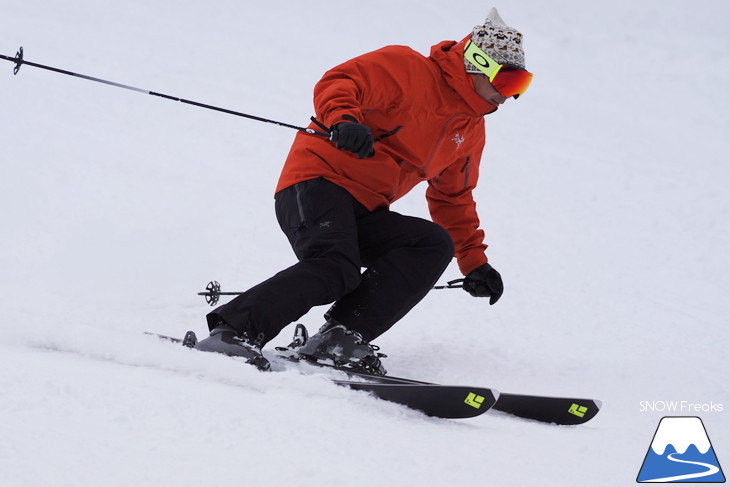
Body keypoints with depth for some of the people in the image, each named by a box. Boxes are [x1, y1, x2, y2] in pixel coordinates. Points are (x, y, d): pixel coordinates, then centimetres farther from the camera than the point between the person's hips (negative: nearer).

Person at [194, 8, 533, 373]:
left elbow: (453, 199, 33)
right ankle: (232, 332, -31)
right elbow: (337, 83, -14)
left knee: (435, 245, -16)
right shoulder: (408, 68, -4)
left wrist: (474, 261, 29)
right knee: (335, 268, -32)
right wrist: (343, 120, -35)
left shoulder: (471, 131, 21)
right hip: (319, 181, -8)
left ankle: (341, 336, -26)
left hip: (362, 214, 8)